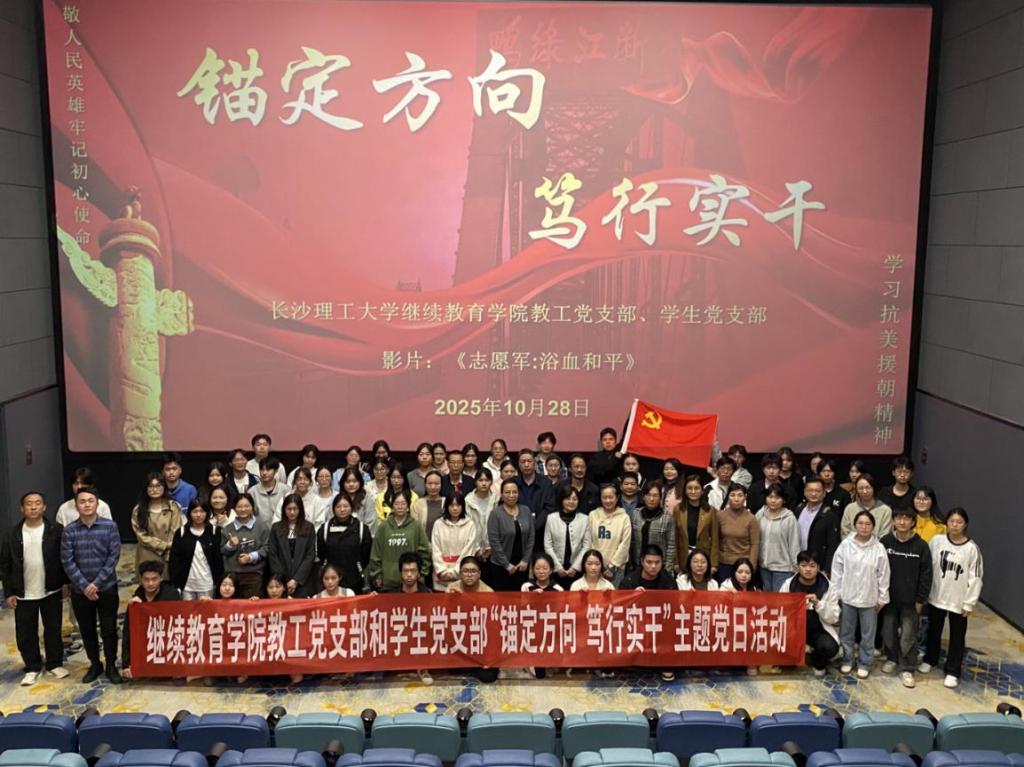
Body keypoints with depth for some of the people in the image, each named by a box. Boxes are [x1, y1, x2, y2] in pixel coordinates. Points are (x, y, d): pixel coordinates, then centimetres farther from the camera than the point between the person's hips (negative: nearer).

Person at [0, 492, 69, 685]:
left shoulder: (57, 530, -7)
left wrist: (66, 582, -5)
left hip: (52, 591, -1)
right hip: (23, 595, 2)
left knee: (53, 630, 10)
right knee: (25, 633, 9)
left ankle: (55, 663, 27)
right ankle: (32, 667, 25)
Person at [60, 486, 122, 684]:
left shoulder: (110, 526, -6)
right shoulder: (69, 530, -3)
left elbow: (114, 556, -8)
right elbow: (67, 561, -6)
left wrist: (97, 583, -13)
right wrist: (84, 586, -13)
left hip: (107, 588, -1)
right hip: (80, 590, 2)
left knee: (109, 629, 5)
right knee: (87, 630, 13)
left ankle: (111, 666, 21)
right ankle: (94, 665, 30)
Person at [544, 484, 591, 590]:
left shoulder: (584, 519, 3)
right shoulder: (551, 518, 2)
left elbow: (586, 545, 1)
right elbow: (548, 545, 1)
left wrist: (575, 566, -6)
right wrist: (558, 567, -6)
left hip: (576, 570, 0)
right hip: (556, 570, 0)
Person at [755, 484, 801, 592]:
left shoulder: (789, 518, -14)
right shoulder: (760, 515, -2)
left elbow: (794, 544, -10)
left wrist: (796, 567, -7)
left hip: (783, 567, -4)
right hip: (764, 566, 4)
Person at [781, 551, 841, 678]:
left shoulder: (829, 587, -5)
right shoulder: (788, 585, -2)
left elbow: (834, 618, -8)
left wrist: (818, 603, -24)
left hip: (819, 629, -1)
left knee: (830, 647, -32)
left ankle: (818, 662, 7)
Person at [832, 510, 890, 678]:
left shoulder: (879, 548, -10)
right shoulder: (845, 545, -7)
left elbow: (883, 575, -3)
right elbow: (837, 571, 0)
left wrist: (882, 598, 0)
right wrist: (836, 593, 0)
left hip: (869, 599, -1)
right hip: (847, 596, 1)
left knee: (868, 634, 11)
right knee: (846, 632, 13)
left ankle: (865, 663, 26)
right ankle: (847, 660, 29)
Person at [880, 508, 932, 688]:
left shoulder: (921, 546, -11)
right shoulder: (885, 542, -6)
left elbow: (926, 575, -5)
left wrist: (920, 600, -5)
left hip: (910, 600, -2)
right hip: (889, 597, 2)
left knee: (908, 635, 3)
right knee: (888, 631, 14)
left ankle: (907, 668, 16)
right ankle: (892, 658, 35)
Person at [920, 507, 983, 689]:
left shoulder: (971, 548, -13)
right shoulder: (937, 540, -7)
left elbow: (975, 578, -8)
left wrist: (969, 603, -8)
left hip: (959, 600, -2)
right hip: (936, 596, 2)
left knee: (957, 637, 9)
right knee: (933, 631, 20)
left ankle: (952, 671, 24)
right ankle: (930, 660, 40)